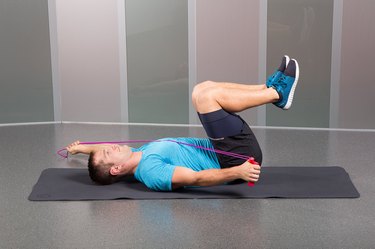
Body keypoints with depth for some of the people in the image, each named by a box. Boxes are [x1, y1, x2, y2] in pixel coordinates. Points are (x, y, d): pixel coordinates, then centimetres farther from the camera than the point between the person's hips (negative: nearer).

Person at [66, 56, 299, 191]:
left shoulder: (142, 154, 6)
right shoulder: (151, 171, -23)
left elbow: (114, 149, 30)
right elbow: (197, 178, -32)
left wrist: (84, 148, 39)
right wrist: (237, 171, -43)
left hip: (228, 156, 9)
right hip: (239, 156, -9)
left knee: (203, 89, 6)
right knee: (205, 95, -21)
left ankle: (271, 87, 7)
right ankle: (278, 93, -8)